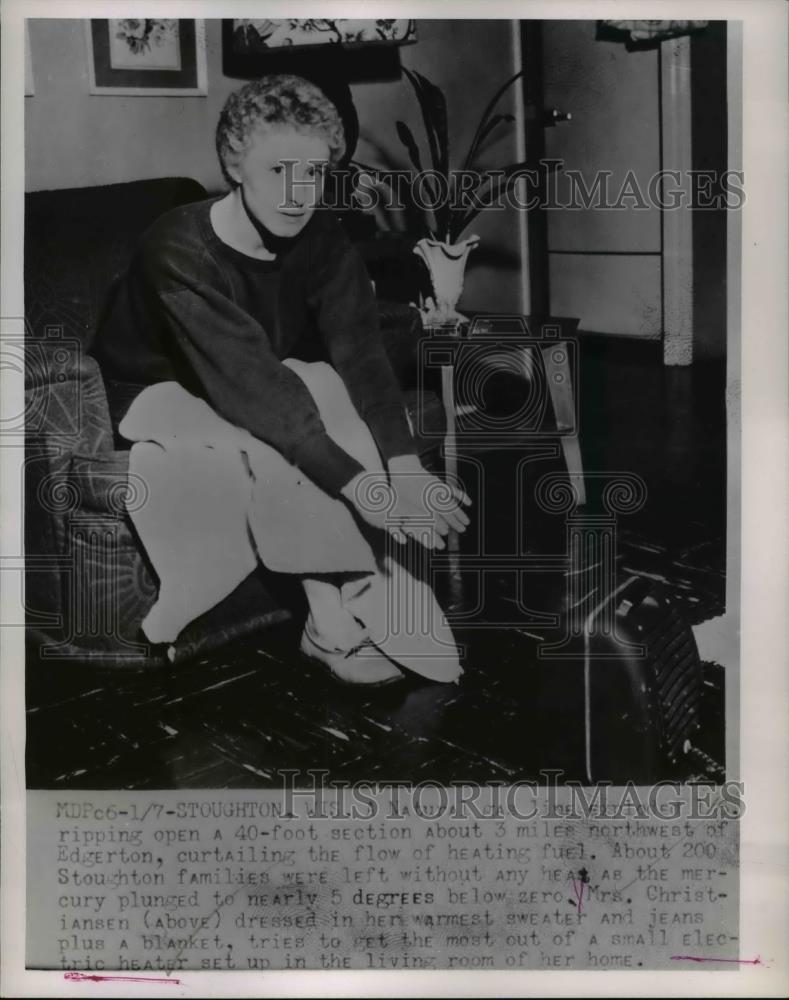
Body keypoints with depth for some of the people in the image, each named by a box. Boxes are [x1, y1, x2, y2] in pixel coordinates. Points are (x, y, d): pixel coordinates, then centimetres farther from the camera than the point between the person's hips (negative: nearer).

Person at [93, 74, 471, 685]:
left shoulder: (321, 238, -13)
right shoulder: (181, 252, -31)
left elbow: (362, 353, -24)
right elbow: (252, 387, -40)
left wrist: (407, 469, -40)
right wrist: (364, 488, -47)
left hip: (269, 385, 6)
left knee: (386, 420, -14)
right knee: (292, 443, -31)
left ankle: (360, 594, -13)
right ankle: (332, 623, -18)